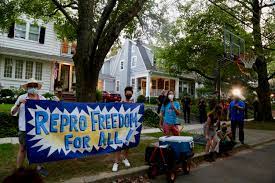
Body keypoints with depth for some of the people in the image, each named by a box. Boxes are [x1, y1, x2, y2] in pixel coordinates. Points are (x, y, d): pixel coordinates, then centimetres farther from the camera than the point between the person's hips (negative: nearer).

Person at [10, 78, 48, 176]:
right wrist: (19, 103, -15)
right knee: (22, 149, 7)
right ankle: (18, 169, 22)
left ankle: (39, 167, 24)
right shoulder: (21, 98, 0)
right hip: (25, 129, -2)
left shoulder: (42, 98, 6)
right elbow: (13, 113, 2)